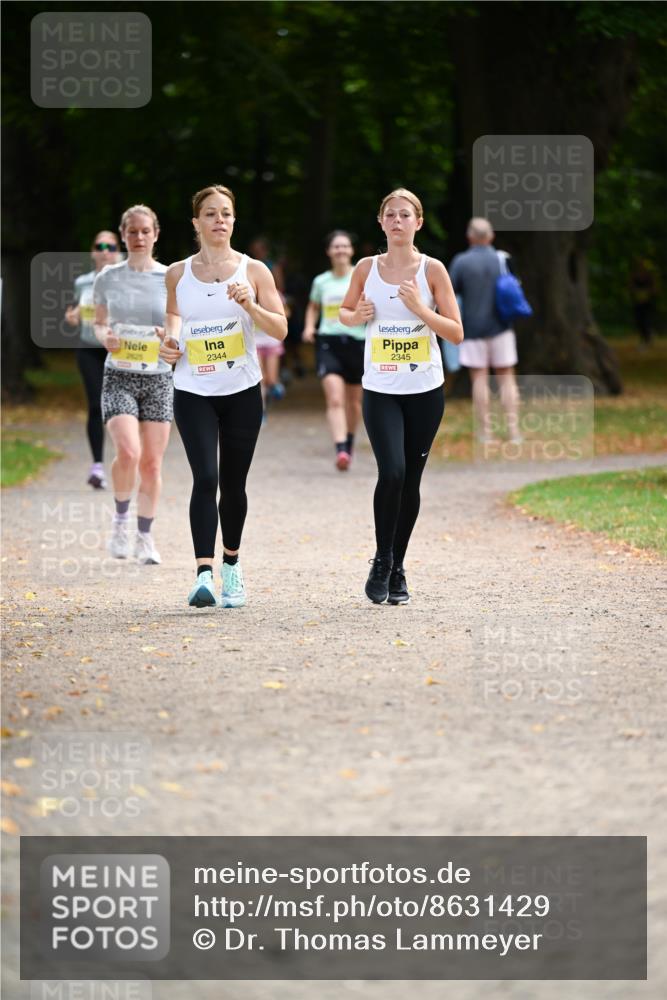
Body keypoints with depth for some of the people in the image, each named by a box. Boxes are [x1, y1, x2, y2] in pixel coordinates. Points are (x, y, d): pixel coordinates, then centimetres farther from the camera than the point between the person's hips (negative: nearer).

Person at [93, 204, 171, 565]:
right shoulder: (108, 278, 3)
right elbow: (99, 323, 14)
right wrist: (105, 338, -9)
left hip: (158, 377, 1)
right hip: (119, 376, -1)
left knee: (151, 463, 3)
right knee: (128, 453, -22)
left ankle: (145, 537, 19)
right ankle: (120, 519, 3)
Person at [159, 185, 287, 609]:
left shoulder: (254, 270, 0)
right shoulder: (178, 273, 4)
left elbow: (280, 330, -4)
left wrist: (250, 305, -20)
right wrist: (171, 339, 3)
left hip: (242, 391, 0)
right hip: (193, 393, 0)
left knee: (233, 484, 8)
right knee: (205, 478, -17)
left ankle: (232, 562, 32)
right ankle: (205, 574, -23)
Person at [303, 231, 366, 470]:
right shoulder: (321, 282, 8)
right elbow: (313, 307, 26)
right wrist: (309, 326, 8)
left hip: (357, 341, 0)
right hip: (328, 343, 0)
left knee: (353, 402, 14)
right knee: (335, 399, -18)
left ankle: (349, 444, 38)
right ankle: (341, 450, -28)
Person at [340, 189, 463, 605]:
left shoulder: (432, 269, -2)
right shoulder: (367, 268, 2)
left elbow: (456, 333, -3)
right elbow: (344, 312, 18)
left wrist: (420, 308, -17)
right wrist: (357, 316, -5)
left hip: (425, 390, 0)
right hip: (380, 389, 0)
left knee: (411, 481, 5)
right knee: (392, 472, -18)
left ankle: (398, 567, 20)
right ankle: (382, 561, -2)